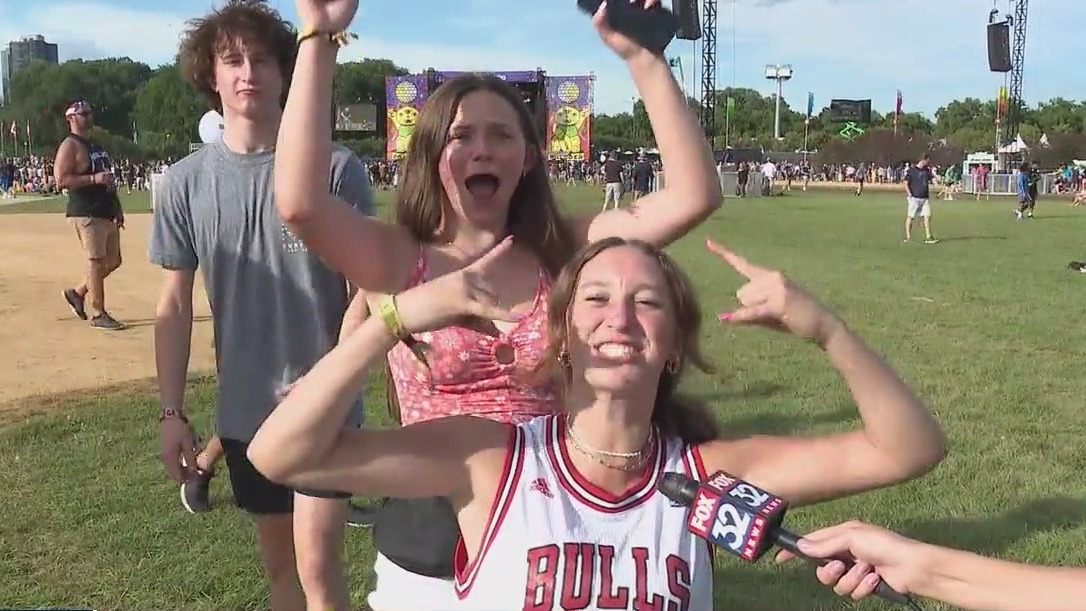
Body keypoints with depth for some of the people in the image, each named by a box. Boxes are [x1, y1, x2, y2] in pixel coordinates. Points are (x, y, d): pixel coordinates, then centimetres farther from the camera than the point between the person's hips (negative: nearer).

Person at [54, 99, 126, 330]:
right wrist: (93, 178, -25)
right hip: (86, 214, -9)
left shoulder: (96, 145, 20)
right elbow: (61, 180, -17)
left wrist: (118, 209, 18)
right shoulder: (70, 146, -7)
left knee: (113, 261, 13)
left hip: (107, 213, 9)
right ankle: (98, 314, 1)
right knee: (96, 262, -7)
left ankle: (77, 292, 28)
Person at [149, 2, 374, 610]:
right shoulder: (185, 182, -1)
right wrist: (172, 411, 3)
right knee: (280, 562, 17)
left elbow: (364, 287, -4)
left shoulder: (336, 168, -9)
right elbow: (175, 304, 5)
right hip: (244, 406, 3)